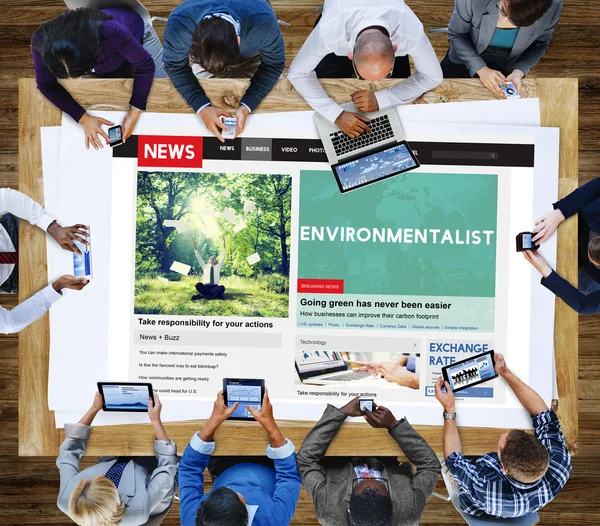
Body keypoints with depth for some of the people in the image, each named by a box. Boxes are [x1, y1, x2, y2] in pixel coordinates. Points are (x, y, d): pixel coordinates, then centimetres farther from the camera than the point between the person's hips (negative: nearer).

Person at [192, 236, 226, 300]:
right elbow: (198, 257, 13)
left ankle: (204, 295, -30)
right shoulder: (205, 266, 19)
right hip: (205, 286, 0)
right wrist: (194, 245, 5)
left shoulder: (218, 266, 18)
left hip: (215, 287, 0)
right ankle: (215, 295, -28)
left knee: (222, 288, -35)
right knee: (198, 285, -33)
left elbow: (223, 257, 10)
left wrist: (223, 245, -1)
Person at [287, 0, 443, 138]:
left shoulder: (411, 32, -45)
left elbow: (432, 77, -29)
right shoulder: (330, 31, -48)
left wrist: (381, 100, -40)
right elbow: (297, 73, -33)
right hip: (339, 23, 0)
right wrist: (337, 115, -44)